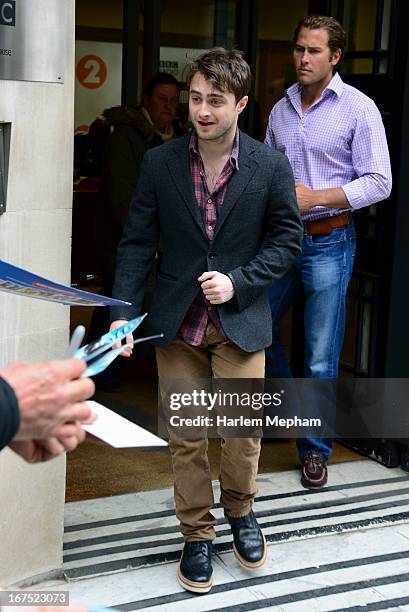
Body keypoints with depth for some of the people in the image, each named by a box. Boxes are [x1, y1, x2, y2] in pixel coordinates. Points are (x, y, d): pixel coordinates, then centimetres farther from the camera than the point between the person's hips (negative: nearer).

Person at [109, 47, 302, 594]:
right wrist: (124, 313, -10)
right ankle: (197, 536, 26)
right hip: (177, 322, 1)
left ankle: (240, 512, 35)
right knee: (185, 437, 8)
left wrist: (237, 281, -13)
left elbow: (287, 239, 0)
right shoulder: (159, 163, -3)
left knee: (243, 430, 5)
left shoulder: (270, 167, -6)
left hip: (241, 322, -1)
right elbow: (137, 242, -1)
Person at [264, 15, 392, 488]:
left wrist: (314, 197, -17)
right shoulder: (281, 109, 9)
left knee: (321, 357, 1)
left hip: (328, 242, -5)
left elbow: (378, 183, -11)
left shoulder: (358, 108, -7)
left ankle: (315, 448, 17)